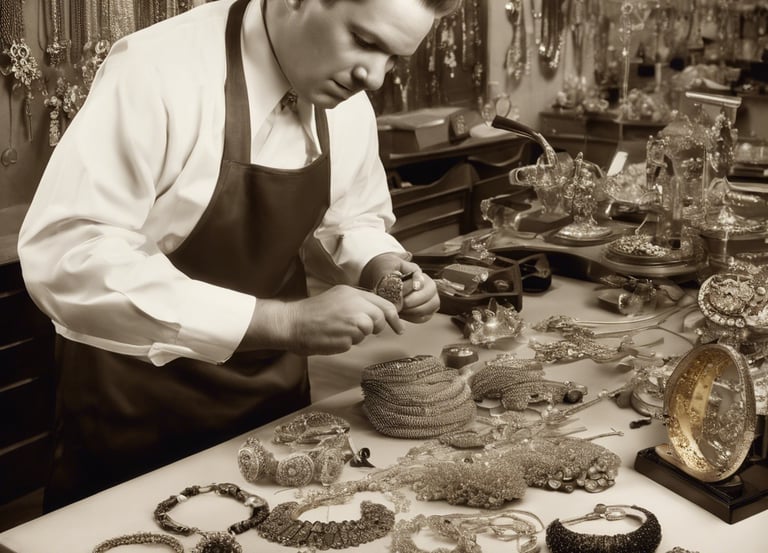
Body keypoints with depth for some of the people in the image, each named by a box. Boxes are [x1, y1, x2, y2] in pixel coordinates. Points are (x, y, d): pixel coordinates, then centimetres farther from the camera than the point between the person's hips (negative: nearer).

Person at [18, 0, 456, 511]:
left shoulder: (349, 105, -5)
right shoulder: (159, 70, -25)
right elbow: (63, 256, -32)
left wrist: (379, 267, -12)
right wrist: (281, 321, -36)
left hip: (274, 399, 6)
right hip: (137, 409, -5)